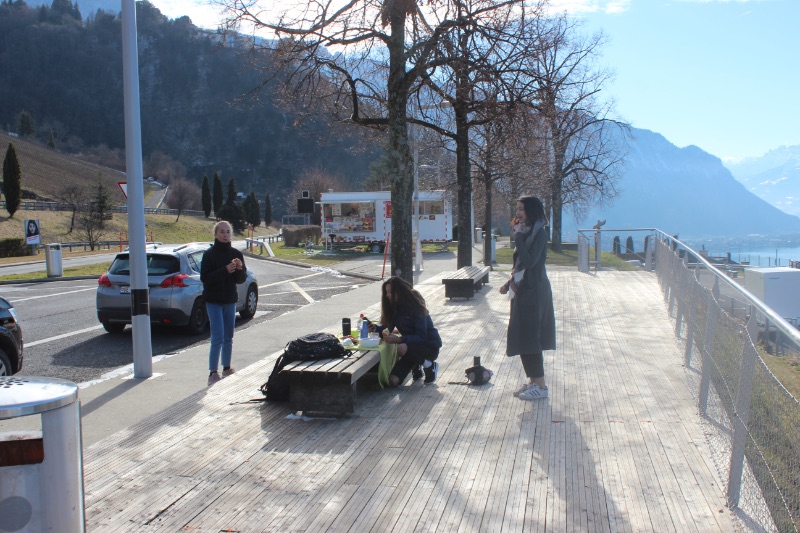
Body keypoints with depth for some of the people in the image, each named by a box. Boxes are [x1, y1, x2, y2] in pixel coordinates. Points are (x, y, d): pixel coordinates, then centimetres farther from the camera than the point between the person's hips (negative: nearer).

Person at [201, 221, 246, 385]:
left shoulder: (236, 254, 5)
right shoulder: (209, 254, -8)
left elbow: (241, 279, 6)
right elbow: (205, 278, -15)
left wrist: (240, 269, -15)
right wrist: (225, 270, -24)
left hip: (230, 300, 5)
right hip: (213, 300, -5)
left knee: (228, 337, 13)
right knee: (218, 338, -10)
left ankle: (227, 368, 26)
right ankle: (213, 373, -5)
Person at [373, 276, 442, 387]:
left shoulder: (415, 307, -22)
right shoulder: (395, 307, -1)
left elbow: (421, 337, -27)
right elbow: (387, 327, -2)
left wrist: (399, 339, -39)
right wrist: (375, 327, -23)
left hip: (429, 346, -6)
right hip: (411, 346, 6)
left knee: (402, 349, -38)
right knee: (393, 381, -8)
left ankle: (428, 365, -10)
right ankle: (416, 366, 20)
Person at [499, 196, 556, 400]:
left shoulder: (539, 232, -13)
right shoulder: (527, 232, 12)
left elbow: (529, 261, -25)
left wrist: (518, 236, -20)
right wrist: (509, 284, 18)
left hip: (533, 292, -9)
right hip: (522, 291, 9)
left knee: (529, 338, -6)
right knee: (524, 338, 12)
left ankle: (540, 385, 1)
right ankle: (533, 381, 21)